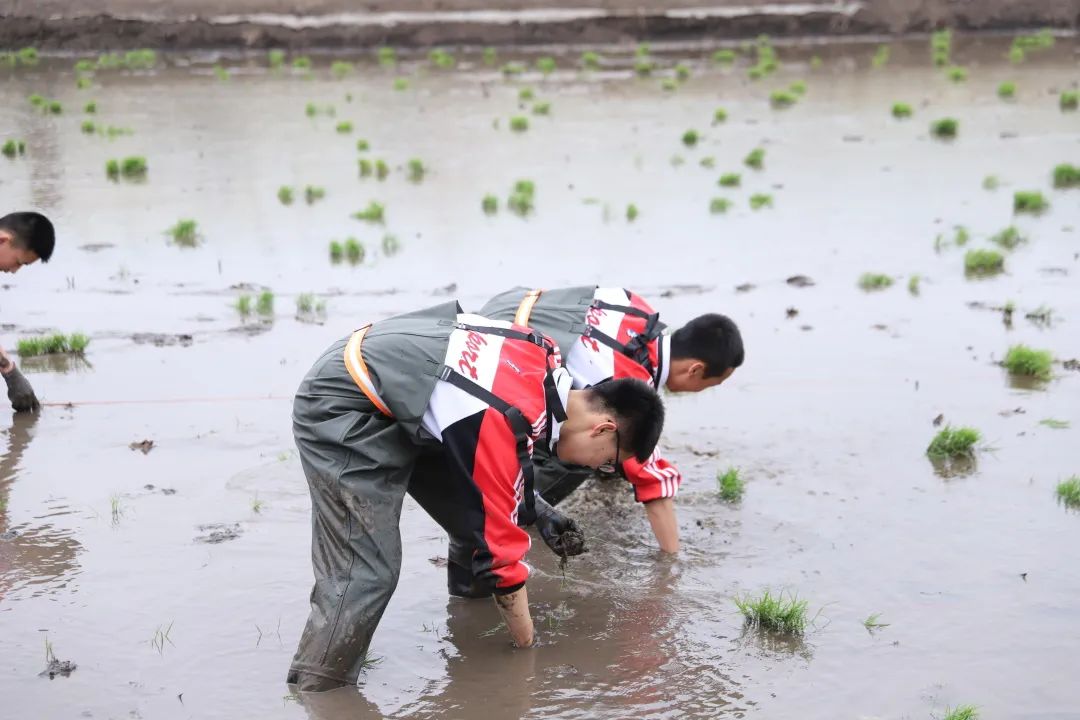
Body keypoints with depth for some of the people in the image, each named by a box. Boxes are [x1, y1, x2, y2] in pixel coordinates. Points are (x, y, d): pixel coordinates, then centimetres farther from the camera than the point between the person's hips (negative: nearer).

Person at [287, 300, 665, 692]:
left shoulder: (547, 363, -5)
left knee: (482, 518, 6)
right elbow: (500, 549, -20)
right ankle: (315, 691, -4)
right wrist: (529, 646, -7)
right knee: (365, 573, -15)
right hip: (341, 409, -10)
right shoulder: (506, 423, -28)